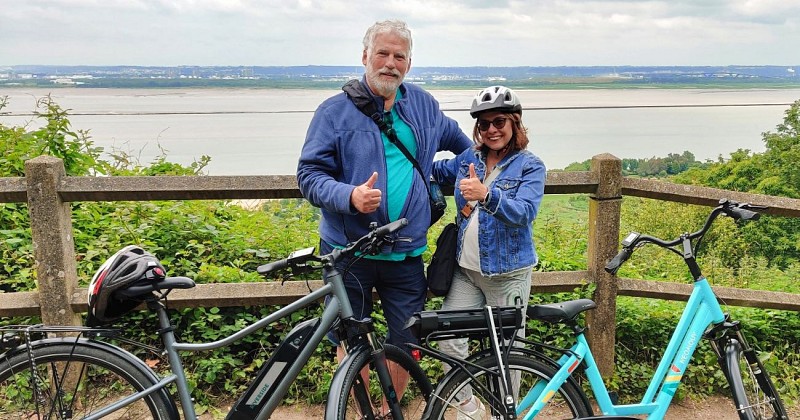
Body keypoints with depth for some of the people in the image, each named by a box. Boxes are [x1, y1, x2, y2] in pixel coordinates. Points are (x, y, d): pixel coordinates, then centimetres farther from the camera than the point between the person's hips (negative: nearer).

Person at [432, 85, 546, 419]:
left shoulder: (531, 166, -6)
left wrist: (486, 195, -40)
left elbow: (524, 211, -23)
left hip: (507, 274, -4)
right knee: (448, 340, 0)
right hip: (465, 270, 5)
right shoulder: (468, 159, 8)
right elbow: (438, 171, 28)